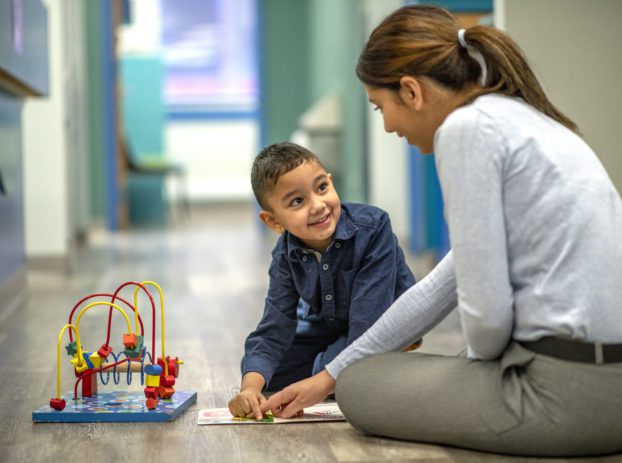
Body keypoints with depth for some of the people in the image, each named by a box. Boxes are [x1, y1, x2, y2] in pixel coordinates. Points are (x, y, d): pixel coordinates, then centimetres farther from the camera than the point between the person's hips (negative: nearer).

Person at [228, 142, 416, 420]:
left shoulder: (373, 227, -33)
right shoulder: (286, 256, -18)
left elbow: (368, 323, -33)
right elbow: (273, 331, -20)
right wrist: (250, 387, -39)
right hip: (329, 328, 5)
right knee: (260, 373, -3)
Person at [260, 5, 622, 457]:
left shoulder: (467, 127, -12)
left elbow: (486, 308, -17)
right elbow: (443, 287, 22)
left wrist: (483, 364, 7)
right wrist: (330, 376, 27)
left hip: (570, 390, -9)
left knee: (363, 385, 13)